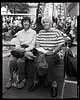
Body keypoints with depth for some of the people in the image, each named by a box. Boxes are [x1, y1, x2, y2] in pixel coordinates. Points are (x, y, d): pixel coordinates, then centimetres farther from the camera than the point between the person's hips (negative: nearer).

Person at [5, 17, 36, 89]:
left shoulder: (33, 32, 6)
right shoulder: (19, 33, 19)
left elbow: (32, 45, -2)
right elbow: (17, 44, 11)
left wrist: (24, 50, -17)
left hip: (28, 51, -3)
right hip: (19, 50, 4)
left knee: (20, 61, -32)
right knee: (12, 60, -26)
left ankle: (22, 79, -13)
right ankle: (11, 78, -11)